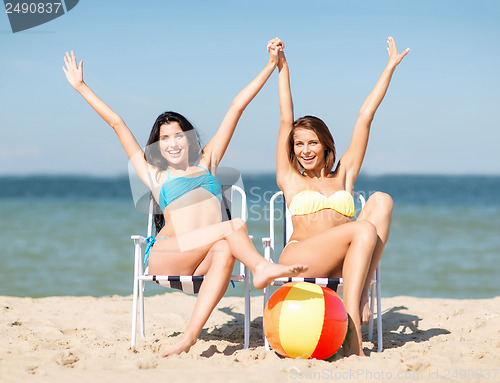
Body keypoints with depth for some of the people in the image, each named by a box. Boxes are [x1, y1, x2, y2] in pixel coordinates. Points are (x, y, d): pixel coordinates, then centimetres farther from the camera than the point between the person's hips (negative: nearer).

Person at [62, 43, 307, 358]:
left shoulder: (206, 163, 27)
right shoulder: (154, 174, 21)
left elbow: (237, 107, 27)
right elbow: (117, 123, 23)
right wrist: (80, 86, 28)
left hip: (203, 261, 2)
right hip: (166, 256, -2)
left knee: (225, 251, -36)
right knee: (234, 226, -26)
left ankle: (190, 335, -46)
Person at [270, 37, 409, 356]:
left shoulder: (343, 176, 23)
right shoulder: (290, 180, 19)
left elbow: (365, 118, 23)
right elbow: (286, 120, 16)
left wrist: (390, 67, 24)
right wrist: (282, 68, 16)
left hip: (339, 268, 3)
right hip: (298, 261, -3)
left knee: (381, 201, -18)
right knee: (364, 230, -29)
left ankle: (361, 296, -29)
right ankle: (352, 331, -38)